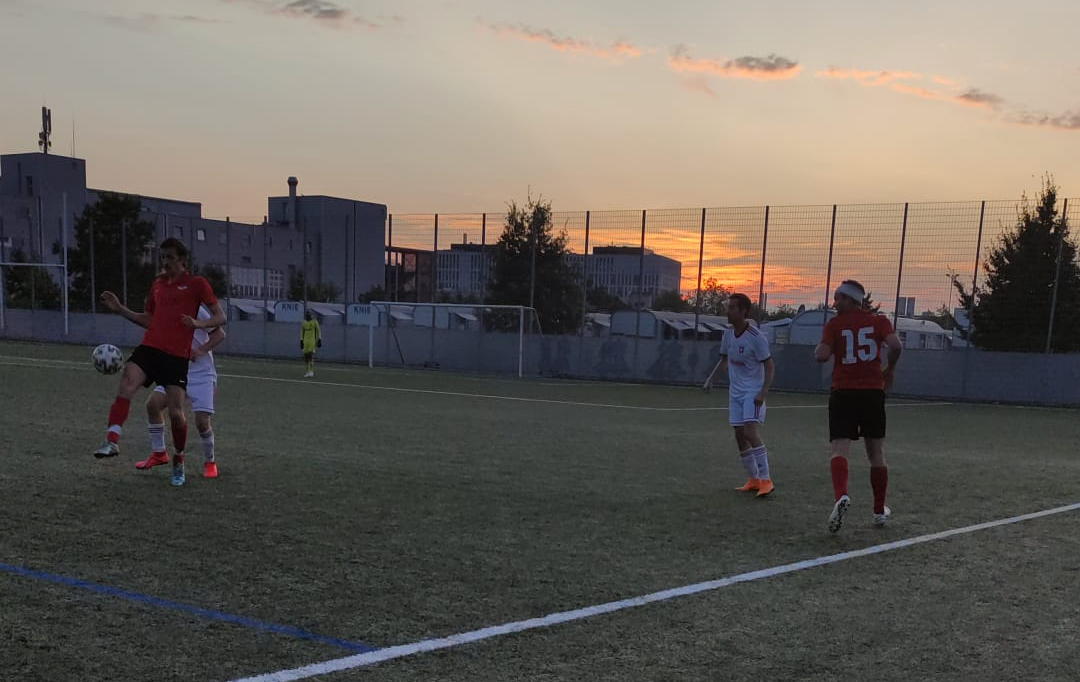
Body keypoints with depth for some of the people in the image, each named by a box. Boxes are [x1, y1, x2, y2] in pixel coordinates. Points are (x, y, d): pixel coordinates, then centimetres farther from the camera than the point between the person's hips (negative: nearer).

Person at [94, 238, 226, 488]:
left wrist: (198, 323, -21)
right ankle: (112, 441, -29)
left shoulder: (196, 284, 0)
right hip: (149, 347, 4)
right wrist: (120, 309, 15)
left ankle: (179, 461, 19)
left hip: (177, 355, -4)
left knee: (176, 412, -2)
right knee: (125, 387, -23)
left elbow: (220, 318, -3)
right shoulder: (157, 283, 16)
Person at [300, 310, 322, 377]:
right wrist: (301, 341, 10)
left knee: (311, 355, -15)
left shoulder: (315, 322, -2)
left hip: (313, 341, -4)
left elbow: (319, 331, -1)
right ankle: (308, 371, 10)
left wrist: (319, 340, -8)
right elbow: (302, 332, 15)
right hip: (306, 341, 4)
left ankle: (311, 371, -14)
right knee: (306, 356, 2)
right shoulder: (303, 323, 10)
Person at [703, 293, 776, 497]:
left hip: (753, 393, -7)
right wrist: (711, 379, 8)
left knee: (751, 433, -19)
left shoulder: (756, 337, -15)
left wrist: (763, 392, -22)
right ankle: (753, 480, 17)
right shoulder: (728, 334, 5)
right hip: (735, 392, 7)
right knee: (740, 437, 6)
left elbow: (770, 366, -12)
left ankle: (765, 480, -13)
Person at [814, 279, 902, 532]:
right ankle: (880, 510, 23)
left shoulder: (834, 324, 0)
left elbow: (822, 355, -13)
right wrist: (889, 370, 6)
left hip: (843, 393, -2)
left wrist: (818, 349, 10)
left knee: (839, 449, -7)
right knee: (876, 453, 14)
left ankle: (840, 495, -34)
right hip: (873, 392, 2)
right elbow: (895, 345, -10)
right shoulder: (879, 321, 5)